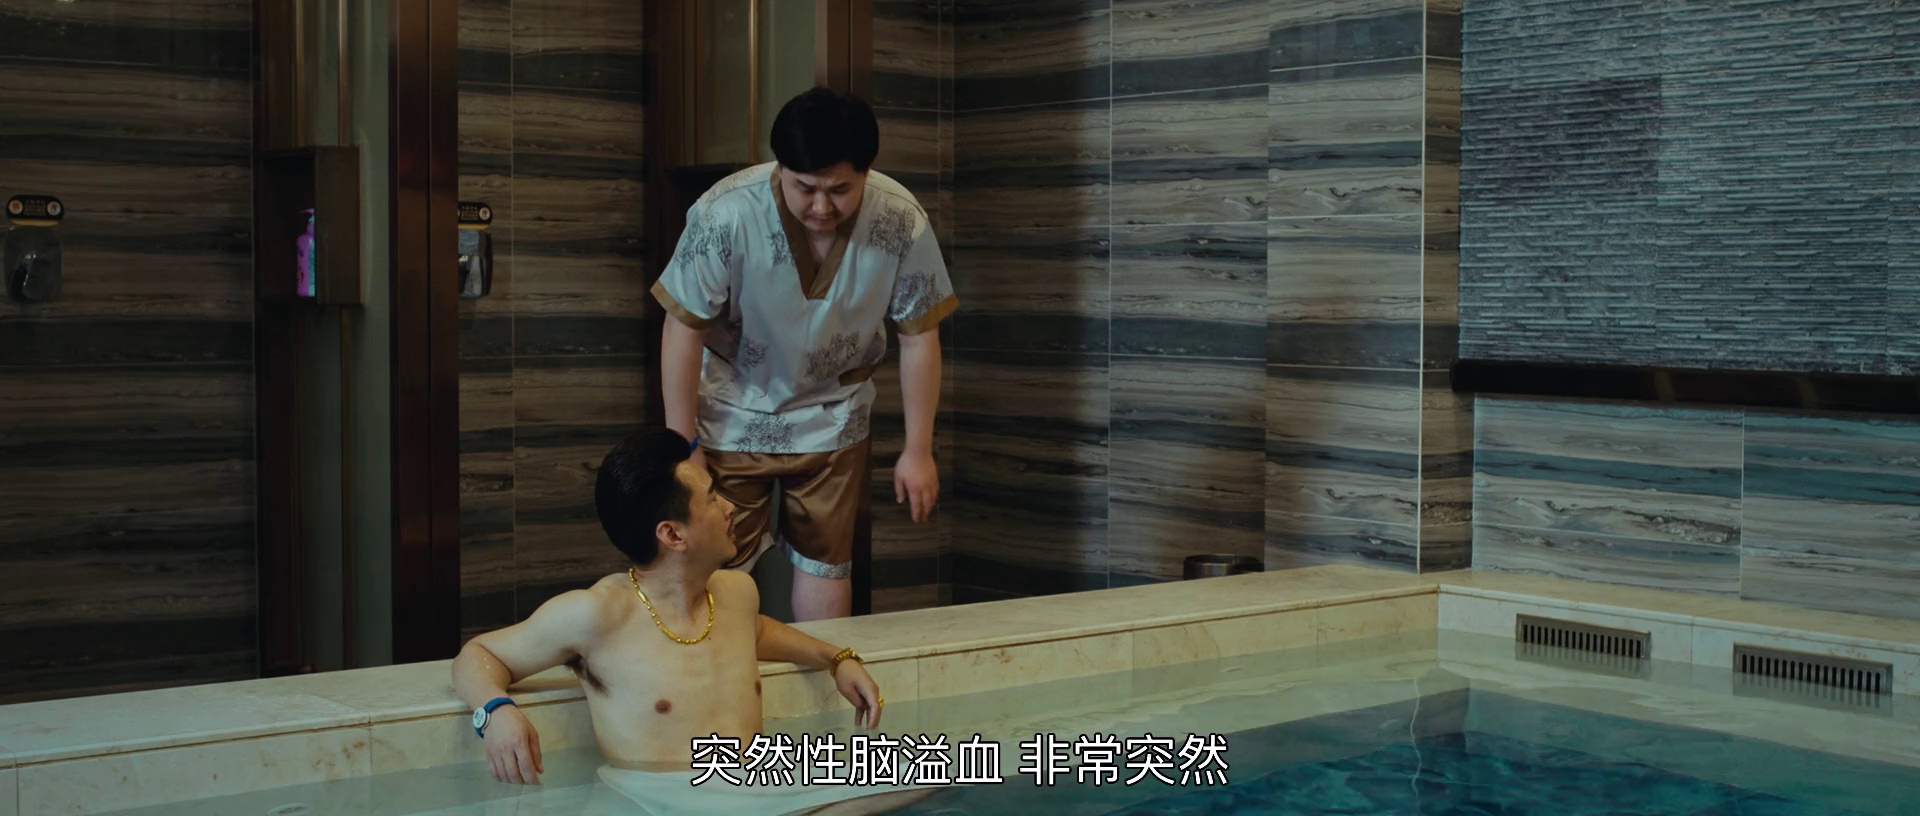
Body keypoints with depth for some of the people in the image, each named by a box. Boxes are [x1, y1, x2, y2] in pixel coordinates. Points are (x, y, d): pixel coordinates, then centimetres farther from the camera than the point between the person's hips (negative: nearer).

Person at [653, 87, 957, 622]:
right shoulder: (724, 214, -29)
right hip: (734, 411, -1)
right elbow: (683, 329, -18)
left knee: (826, 567, 11)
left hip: (832, 417, 2)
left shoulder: (902, 222, -22)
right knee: (719, 569, 4)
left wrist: (918, 450, -6)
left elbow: (919, 337, -9)